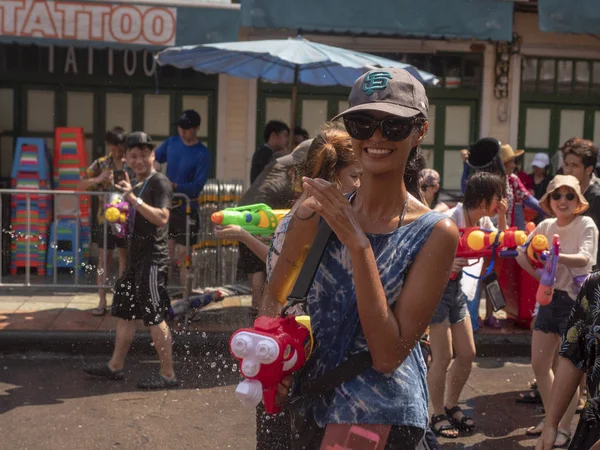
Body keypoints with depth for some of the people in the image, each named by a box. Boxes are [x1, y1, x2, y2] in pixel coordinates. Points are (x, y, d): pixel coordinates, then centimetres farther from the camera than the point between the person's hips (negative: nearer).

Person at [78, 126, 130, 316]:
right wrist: (98, 179, -14)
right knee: (104, 258, 4)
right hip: (105, 217, 2)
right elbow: (80, 186, 2)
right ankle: (102, 302, 11)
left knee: (125, 258, 6)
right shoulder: (101, 164, 4)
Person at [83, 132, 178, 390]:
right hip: (136, 257, 10)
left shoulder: (159, 183, -11)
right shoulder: (136, 185, 17)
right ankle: (115, 366, 28)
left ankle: (167, 374, 0)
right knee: (125, 312, 16)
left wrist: (133, 199, -28)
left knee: (155, 317, -7)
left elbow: (161, 218, -26)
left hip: (153, 258, -10)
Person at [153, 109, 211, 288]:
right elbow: (154, 156, 16)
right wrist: (154, 163, -8)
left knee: (183, 253, -2)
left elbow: (197, 186, -17)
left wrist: (174, 186, -30)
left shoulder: (203, 154, -11)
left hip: (187, 208, -4)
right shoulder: (171, 142, 2)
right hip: (166, 205, 4)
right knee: (167, 250, 5)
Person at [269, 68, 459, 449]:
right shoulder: (317, 213, -5)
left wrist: (358, 244, -25)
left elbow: (388, 356, -19)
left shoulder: (435, 233, -14)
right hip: (310, 405, 4)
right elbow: (273, 302, 7)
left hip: (380, 416, -4)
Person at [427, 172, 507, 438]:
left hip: (454, 286, 8)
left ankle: (451, 407, 28)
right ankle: (438, 416, 11)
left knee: (467, 354, 10)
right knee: (443, 357, -5)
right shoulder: (451, 220, -23)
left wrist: (502, 219, -7)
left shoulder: (483, 221, 1)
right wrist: (447, 262, -37)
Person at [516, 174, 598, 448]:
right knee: (539, 364, 11)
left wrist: (555, 256, -47)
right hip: (549, 298, 7)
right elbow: (521, 254, 5)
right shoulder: (545, 226, 6)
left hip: (576, 302, -6)